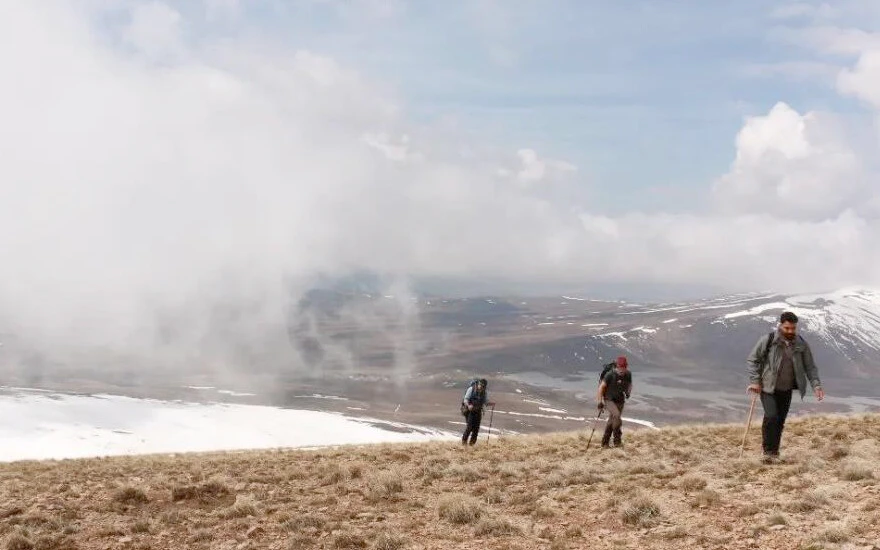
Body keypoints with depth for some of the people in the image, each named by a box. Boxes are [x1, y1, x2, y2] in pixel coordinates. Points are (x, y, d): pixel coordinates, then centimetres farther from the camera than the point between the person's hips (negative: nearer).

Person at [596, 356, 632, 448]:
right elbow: (601, 387, -14)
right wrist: (600, 402, -17)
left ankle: (605, 443, 20)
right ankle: (617, 440, -19)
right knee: (616, 415, -27)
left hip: (620, 401, 5)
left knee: (612, 421, 7)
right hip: (609, 400, -5)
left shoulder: (628, 374, -4)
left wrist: (628, 392, -5)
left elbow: (630, 384, 17)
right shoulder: (611, 374, -19)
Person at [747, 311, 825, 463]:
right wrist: (754, 381, -12)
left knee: (780, 421, 7)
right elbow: (753, 359, -4)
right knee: (771, 417, -17)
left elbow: (810, 367, 4)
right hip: (768, 387, -3)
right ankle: (768, 450, -2)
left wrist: (816, 385, -9)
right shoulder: (768, 340, -11)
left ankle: (774, 452, 21)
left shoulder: (801, 345, -1)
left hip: (786, 390, 4)